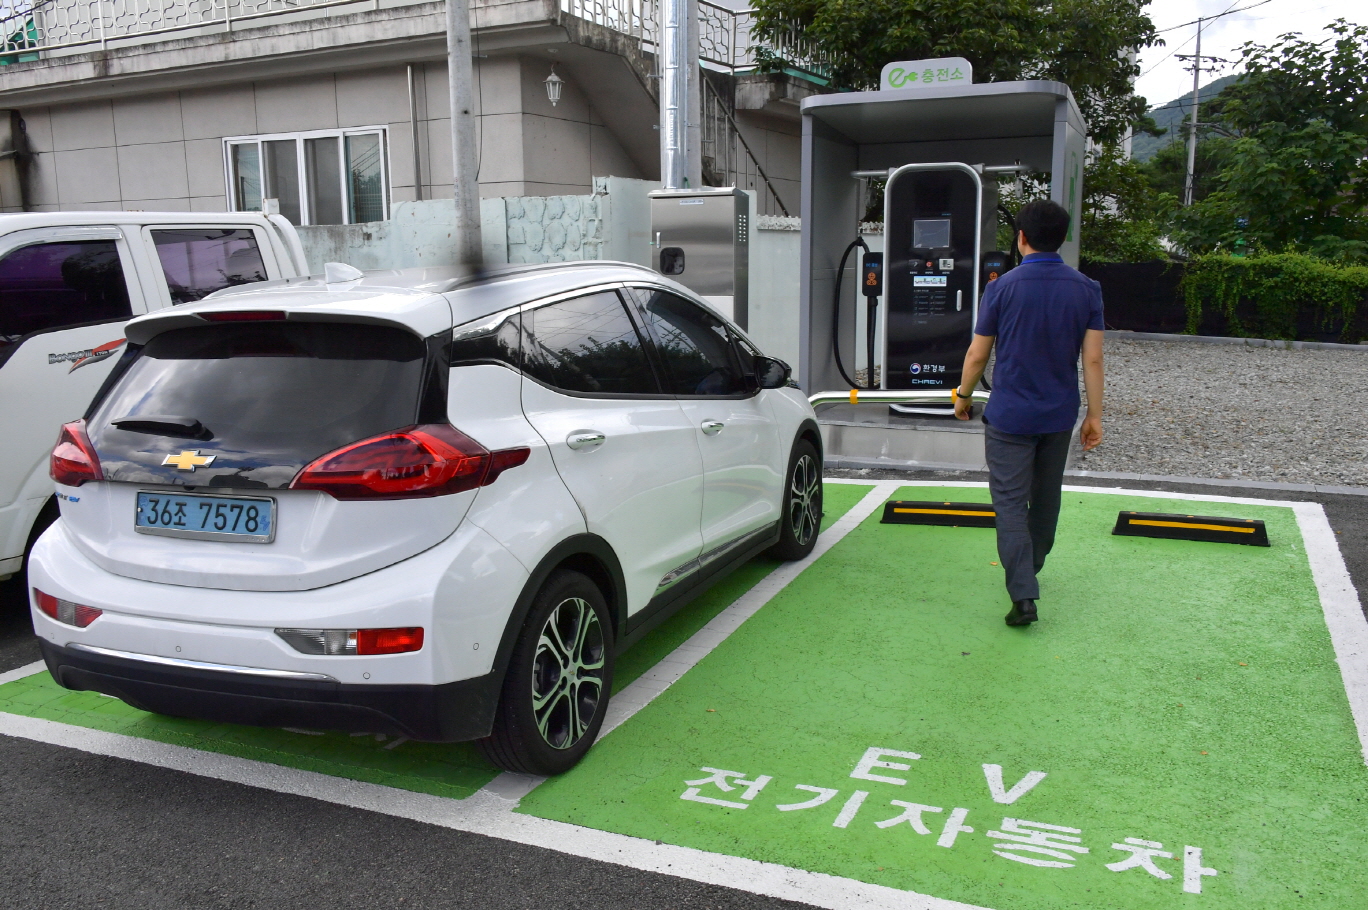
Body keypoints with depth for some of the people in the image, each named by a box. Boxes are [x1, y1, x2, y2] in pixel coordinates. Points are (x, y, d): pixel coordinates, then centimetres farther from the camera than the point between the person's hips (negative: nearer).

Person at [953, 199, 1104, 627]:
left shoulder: (1003, 288, -10)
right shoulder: (1086, 289, -2)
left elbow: (977, 354, -5)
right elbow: (1093, 358, -3)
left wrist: (963, 396, 11)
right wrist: (1094, 415, 4)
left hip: (1010, 415, -4)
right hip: (1059, 415, 4)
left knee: (1010, 501, -2)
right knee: (1046, 496, 20)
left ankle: (1023, 594, -13)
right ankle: (1029, 568, 40)